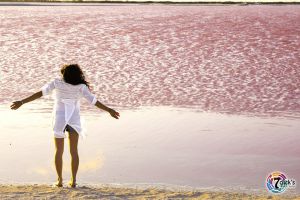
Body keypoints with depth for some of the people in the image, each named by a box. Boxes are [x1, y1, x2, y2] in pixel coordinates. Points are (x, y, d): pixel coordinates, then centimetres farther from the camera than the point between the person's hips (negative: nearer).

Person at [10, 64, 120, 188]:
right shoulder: (80, 86, -11)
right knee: (74, 151, 9)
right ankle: (73, 181, 6)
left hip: (59, 119, 0)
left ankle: (59, 180, 9)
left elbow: (41, 93, -14)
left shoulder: (57, 82, -10)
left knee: (59, 151, 10)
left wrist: (22, 102, -12)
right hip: (74, 120, 0)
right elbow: (93, 101, -12)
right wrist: (109, 110, -3)